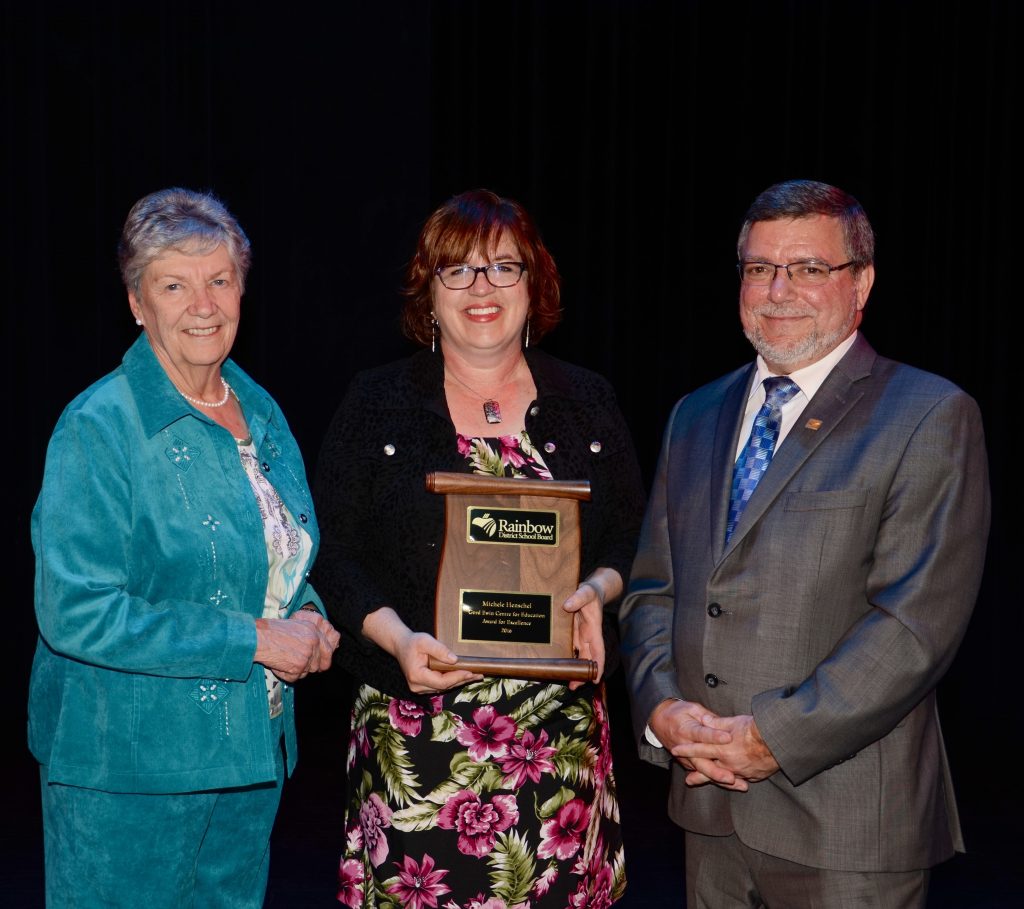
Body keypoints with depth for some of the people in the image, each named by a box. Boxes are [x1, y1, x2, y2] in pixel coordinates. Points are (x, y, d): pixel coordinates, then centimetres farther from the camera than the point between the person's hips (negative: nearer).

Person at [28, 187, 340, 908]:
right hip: (126, 773, -6)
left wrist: (307, 617, -3)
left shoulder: (262, 414, 7)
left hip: (251, 759, 7)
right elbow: (76, 613, -22)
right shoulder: (99, 428, -15)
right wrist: (254, 640, -21)